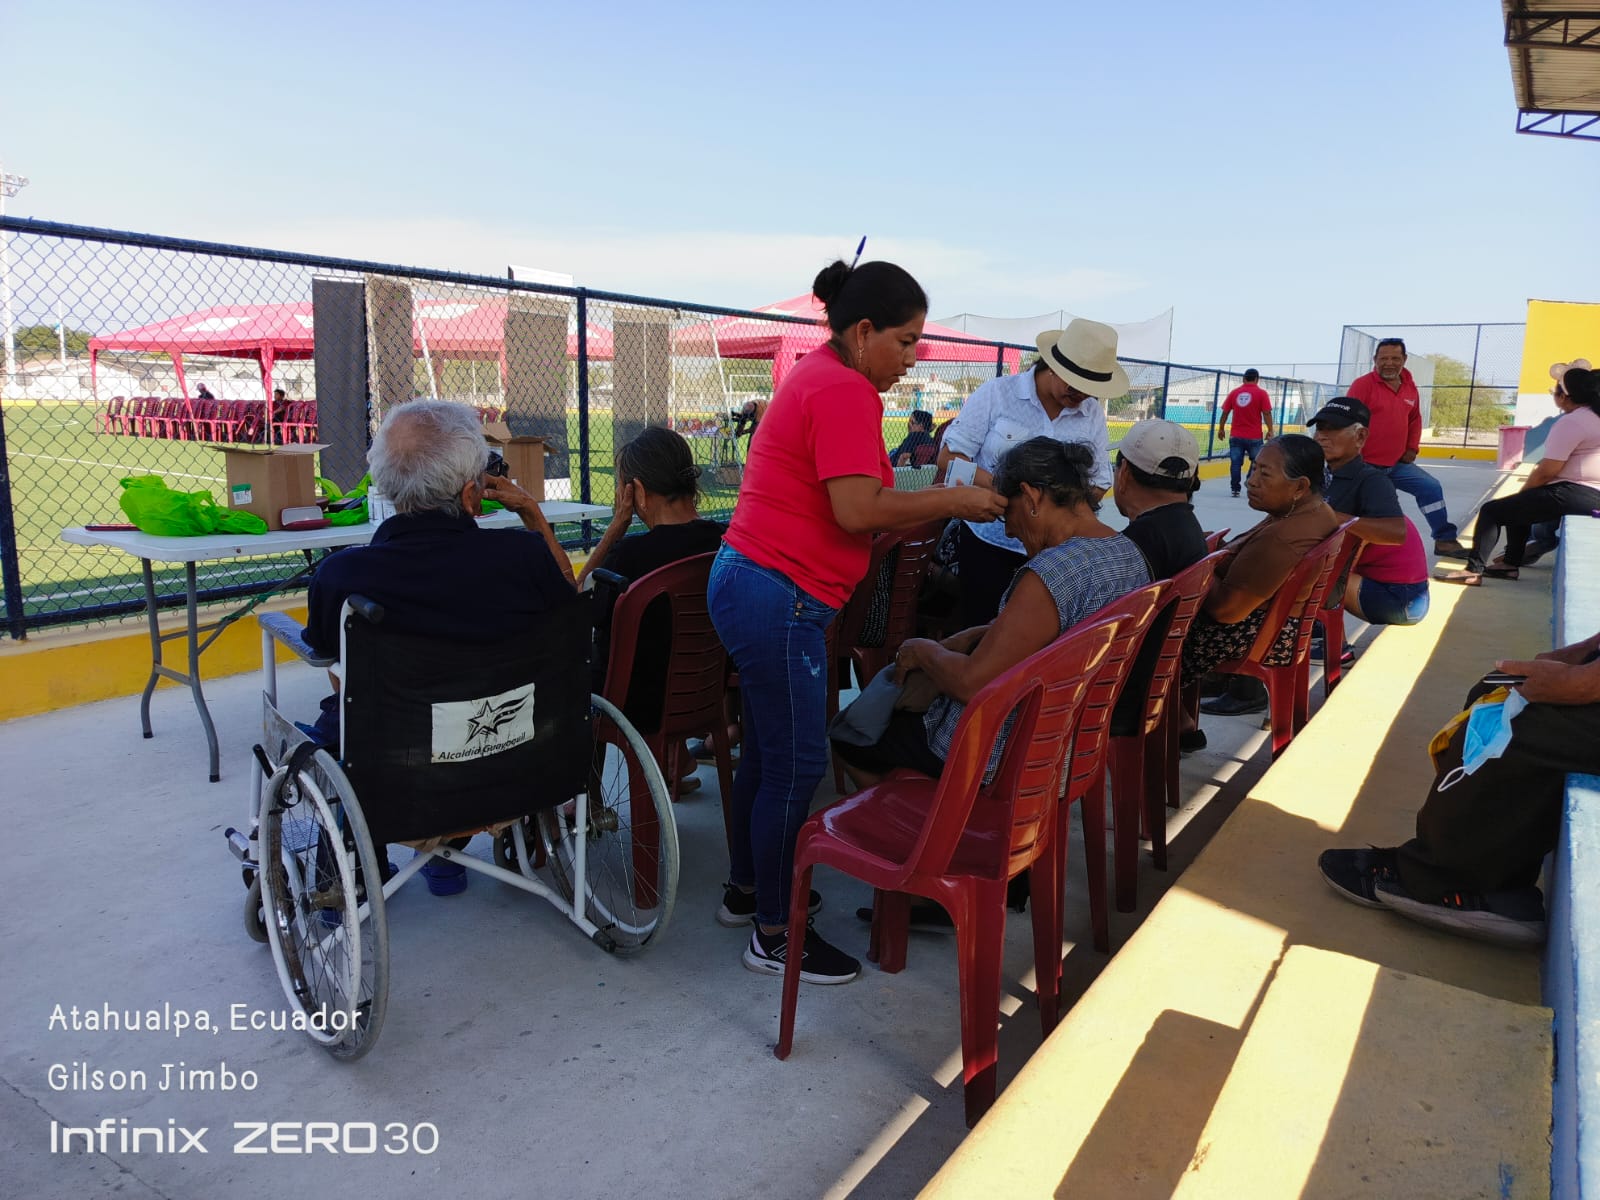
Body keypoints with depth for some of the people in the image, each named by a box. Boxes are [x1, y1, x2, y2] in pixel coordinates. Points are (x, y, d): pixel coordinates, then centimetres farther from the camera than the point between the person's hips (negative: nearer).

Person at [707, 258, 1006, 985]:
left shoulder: (817, 376, 17)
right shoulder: (847, 391, -15)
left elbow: (842, 511, 14)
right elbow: (858, 511, -23)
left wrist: (942, 506, 6)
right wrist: (953, 500, -12)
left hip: (751, 581, 10)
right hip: (779, 598, -10)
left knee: (767, 749, 19)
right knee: (798, 763, -2)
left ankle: (745, 891, 34)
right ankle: (773, 936, 12)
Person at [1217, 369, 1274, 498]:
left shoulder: (1234, 392, 4)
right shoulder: (1261, 393, -4)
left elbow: (1225, 412, 5)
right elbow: (1267, 413, -9)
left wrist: (1221, 429, 14)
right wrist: (1270, 430, -3)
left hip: (1236, 436, 2)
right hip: (1254, 437, -2)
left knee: (1235, 463, 6)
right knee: (1256, 463, 10)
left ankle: (1235, 489, 6)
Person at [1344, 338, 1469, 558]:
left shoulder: (1410, 387, 8)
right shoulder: (1363, 385, -13)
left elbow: (1415, 419, 21)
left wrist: (1412, 448, 9)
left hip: (1397, 463, 6)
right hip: (1367, 464, -6)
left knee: (1431, 487, 3)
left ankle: (1444, 540, 12)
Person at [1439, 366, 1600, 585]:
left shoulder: (1572, 421, -15)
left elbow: (1546, 471, -17)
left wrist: (1521, 492, 0)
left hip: (1574, 493, -10)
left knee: (1491, 511, -5)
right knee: (1518, 506, 29)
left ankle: (1474, 570, -8)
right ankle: (1511, 562, 28)